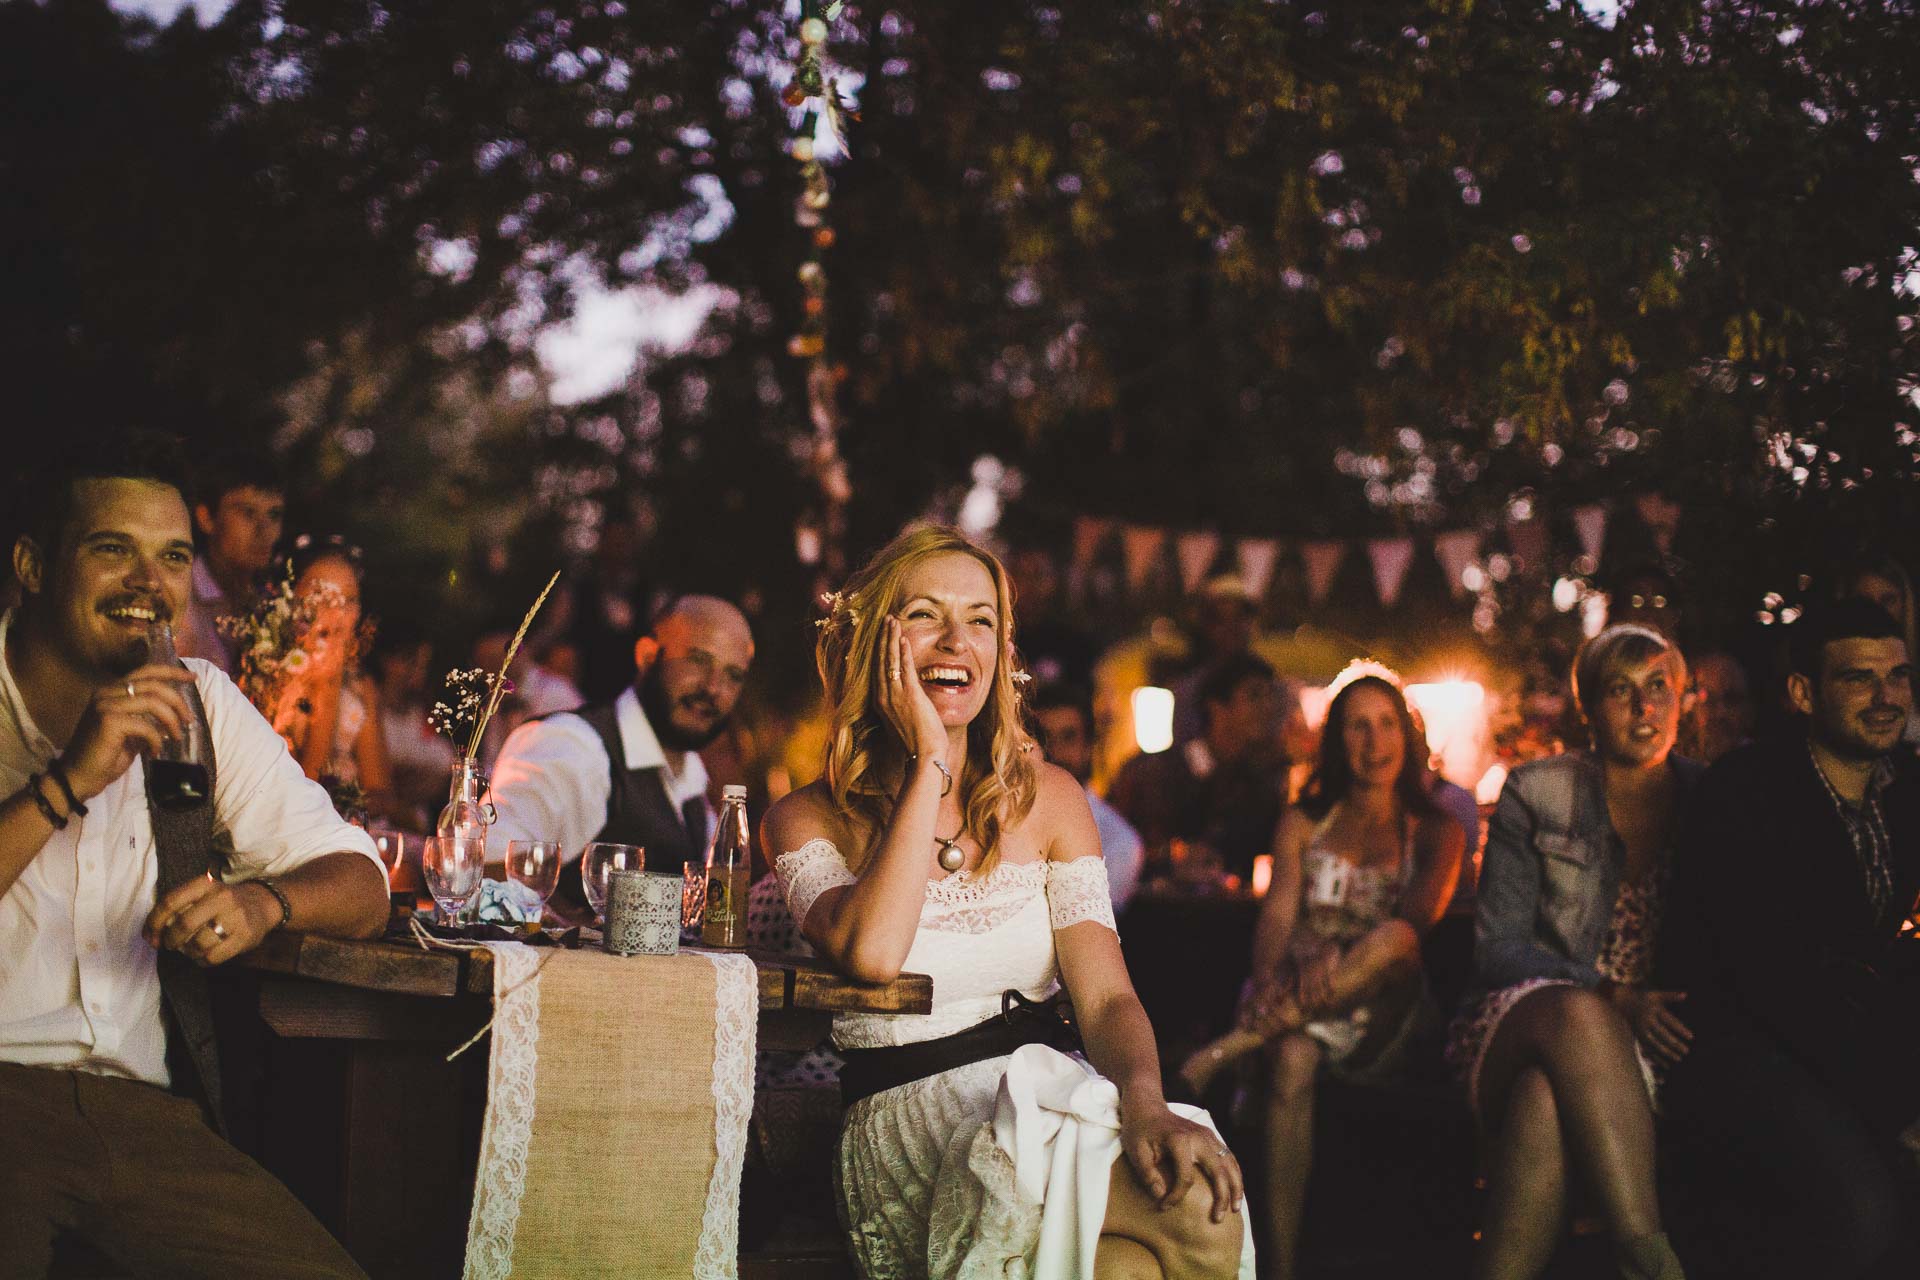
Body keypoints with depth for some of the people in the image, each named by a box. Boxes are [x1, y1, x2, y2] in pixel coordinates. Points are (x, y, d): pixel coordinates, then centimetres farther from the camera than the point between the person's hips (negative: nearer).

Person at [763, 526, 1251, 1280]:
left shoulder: (1049, 799, 12)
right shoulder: (808, 822, 4)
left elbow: (1105, 994, 1)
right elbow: (871, 953, -19)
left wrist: (1145, 1102, -22)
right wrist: (930, 762, -10)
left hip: (1055, 1100, 4)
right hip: (907, 1124, -4)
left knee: (1204, 1192, -31)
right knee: (1194, 1214, -31)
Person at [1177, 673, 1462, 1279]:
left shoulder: (1436, 831, 12)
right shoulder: (1302, 824, 17)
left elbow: (1419, 916, -9)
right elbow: (1276, 916, 0)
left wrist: (1341, 953, -31)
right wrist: (1268, 983, -25)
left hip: (1386, 1004, -1)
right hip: (1295, 1002, 1)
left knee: (1393, 938, -36)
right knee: (1293, 1060, -37)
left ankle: (1230, 1046, -36)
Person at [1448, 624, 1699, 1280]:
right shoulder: (1534, 794, 8)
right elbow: (1498, 949, 1)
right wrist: (1614, 999, -14)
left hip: (1649, 1044, 1)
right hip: (1521, 1022, 0)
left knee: (1546, 1099, -38)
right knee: (1577, 1016, -40)